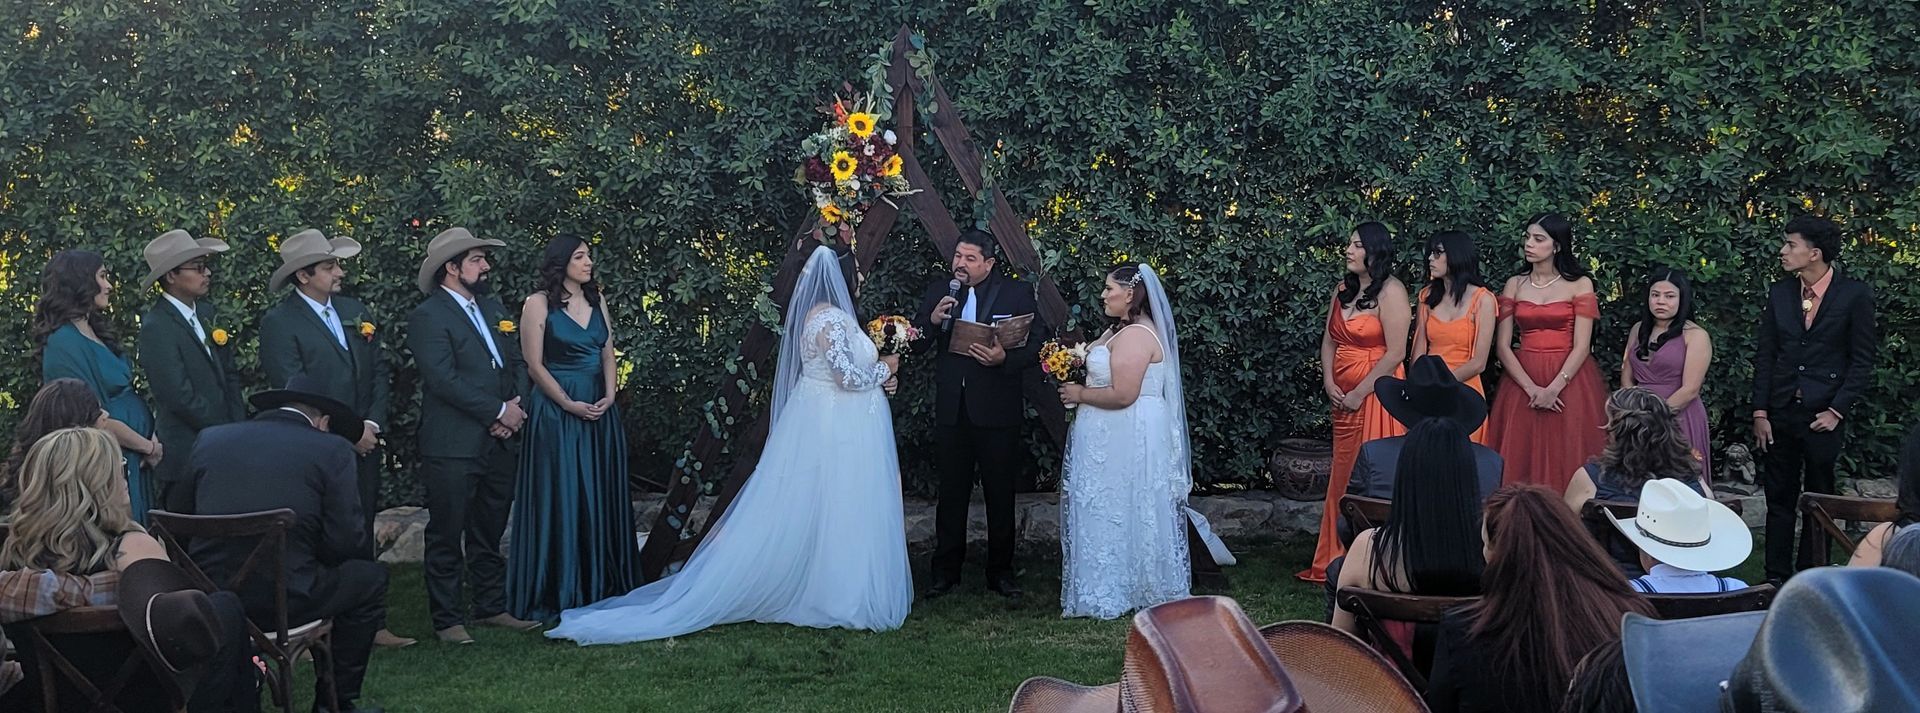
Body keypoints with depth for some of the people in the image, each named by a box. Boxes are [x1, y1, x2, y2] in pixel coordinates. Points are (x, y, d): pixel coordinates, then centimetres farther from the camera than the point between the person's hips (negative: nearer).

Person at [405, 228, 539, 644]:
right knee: (447, 538, 1)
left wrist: (517, 404, -3)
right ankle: (448, 620, 8)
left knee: (489, 533, 15)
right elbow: (444, 379, -19)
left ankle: (490, 607, 24)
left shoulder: (491, 307, 15)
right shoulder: (428, 317, -10)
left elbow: (517, 361, 16)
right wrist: (499, 411, -16)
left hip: (499, 442, 7)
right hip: (453, 448, -7)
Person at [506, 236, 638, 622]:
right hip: (557, 412, -6)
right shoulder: (539, 304, -5)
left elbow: (608, 353, 11)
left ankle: (601, 586, 15)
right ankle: (558, 592, 4)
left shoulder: (597, 299, 12)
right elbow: (535, 364, -8)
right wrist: (570, 404, -12)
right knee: (559, 499, -3)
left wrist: (609, 396, -5)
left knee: (601, 498, 7)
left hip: (601, 411, 6)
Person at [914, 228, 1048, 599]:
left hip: (997, 410, -2)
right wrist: (932, 321, -13)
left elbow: (1037, 345, -8)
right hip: (951, 410, 3)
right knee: (951, 493, 10)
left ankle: (1001, 571, 19)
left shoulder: (1017, 292, -4)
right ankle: (946, 571, 19)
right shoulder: (938, 291, 5)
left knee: (1000, 494, 8)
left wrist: (1005, 358, -25)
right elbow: (918, 344, 7)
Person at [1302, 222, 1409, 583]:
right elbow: (1329, 340, 16)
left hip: (1376, 395, -8)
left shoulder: (1391, 292, -11)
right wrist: (1329, 381, 0)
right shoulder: (1344, 289, 12)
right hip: (1343, 397, 8)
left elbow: (1396, 353, -16)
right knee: (1343, 479, 11)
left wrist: (1359, 393, -14)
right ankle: (1337, 562, 18)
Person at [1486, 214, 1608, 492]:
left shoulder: (1579, 285, 0)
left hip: (1569, 378, -3)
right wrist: (1531, 389, -10)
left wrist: (1553, 388, -17)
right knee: (1522, 463, 0)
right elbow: (1503, 346, 2)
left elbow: (1581, 346, -6)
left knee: (1566, 459, -3)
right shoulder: (1515, 285, 9)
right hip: (1523, 378, 3)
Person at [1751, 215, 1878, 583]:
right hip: (1781, 412, 3)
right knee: (1780, 500, 6)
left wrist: (1837, 411, -10)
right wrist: (1760, 413, 1)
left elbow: (1862, 359, -4)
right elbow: (1765, 356, 7)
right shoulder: (1779, 294, 6)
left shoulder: (1854, 294, -5)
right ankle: (1777, 581, 11)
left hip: (1824, 414, -3)